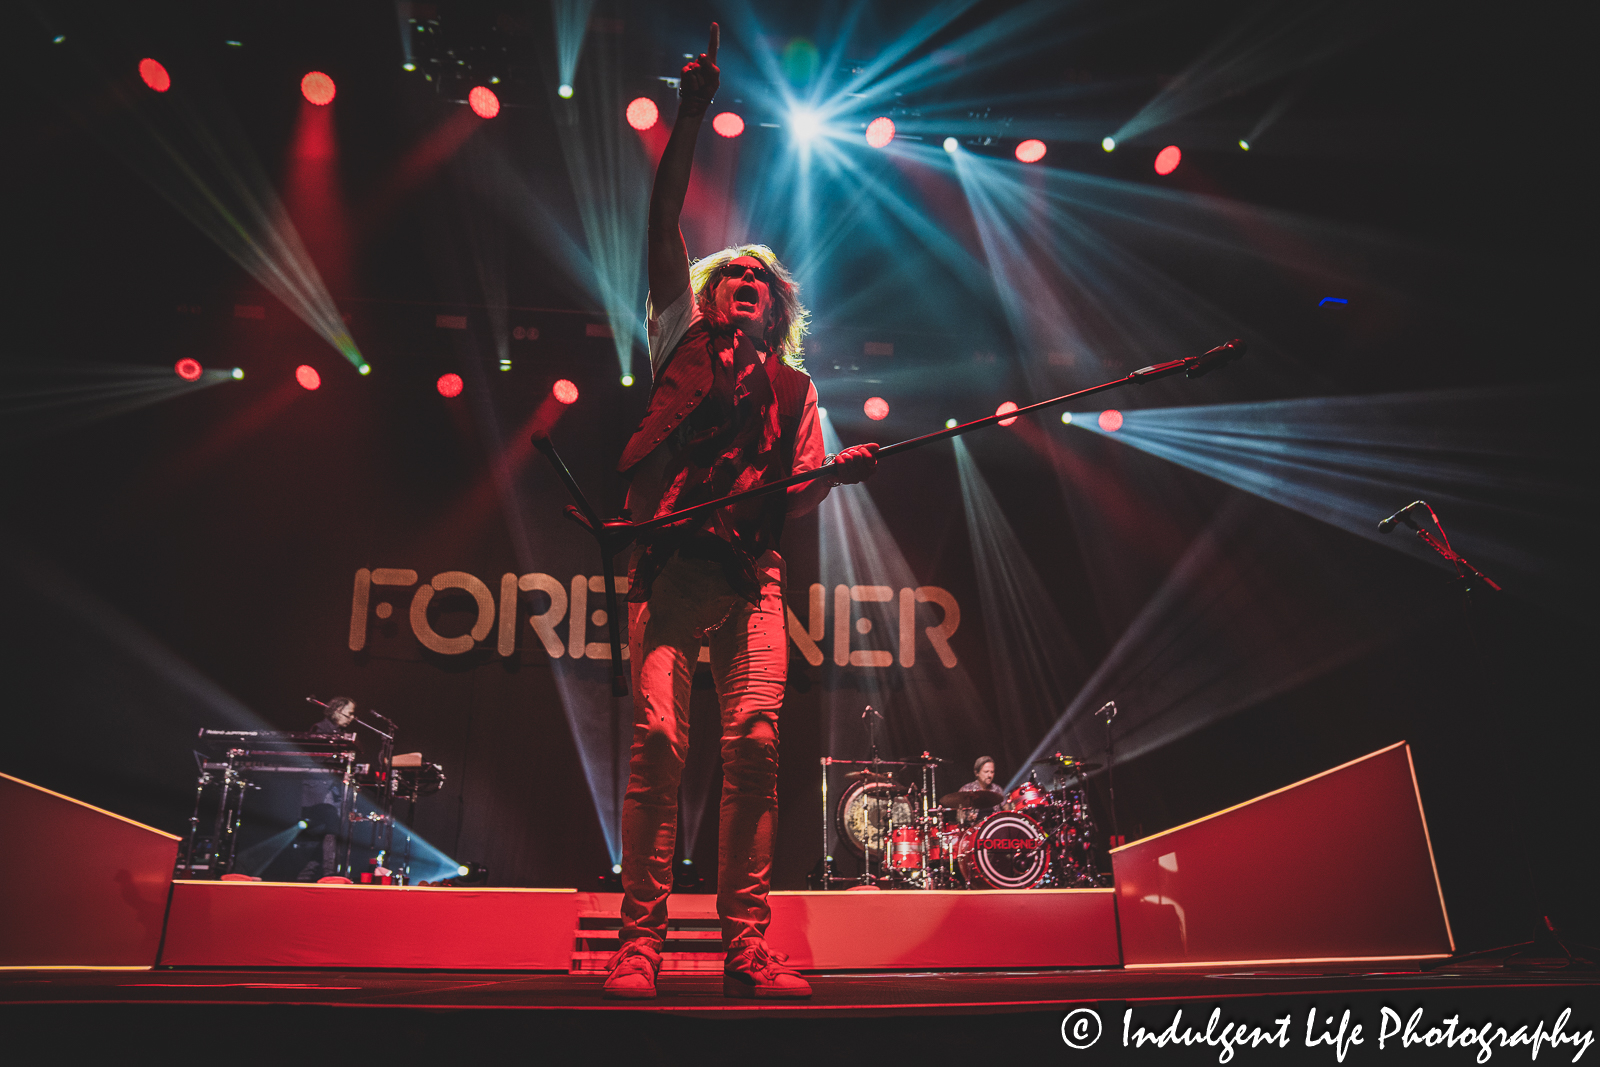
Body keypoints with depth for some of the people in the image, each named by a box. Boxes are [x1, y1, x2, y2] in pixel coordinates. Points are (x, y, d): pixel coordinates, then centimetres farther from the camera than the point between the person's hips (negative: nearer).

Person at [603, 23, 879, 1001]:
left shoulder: (793, 388, 24)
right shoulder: (685, 341, 19)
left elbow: (790, 501, 18)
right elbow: (664, 224, 9)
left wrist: (838, 472, -2)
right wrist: (693, 116, 4)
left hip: (752, 572, 2)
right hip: (672, 560, -1)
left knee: (755, 743, -11)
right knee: (659, 739, -12)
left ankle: (748, 948, -6)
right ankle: (641, 942, -7)